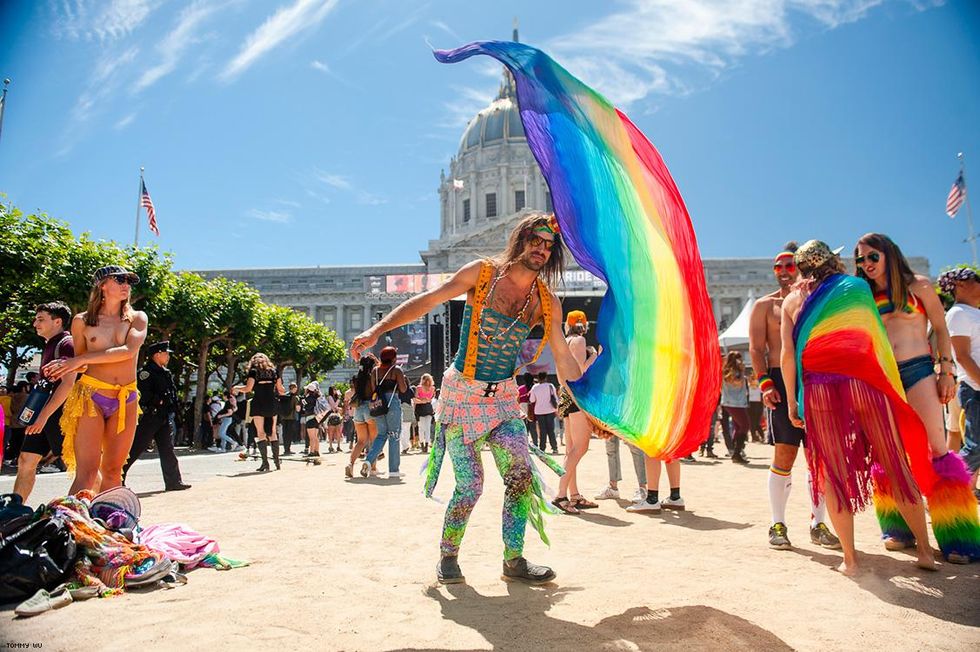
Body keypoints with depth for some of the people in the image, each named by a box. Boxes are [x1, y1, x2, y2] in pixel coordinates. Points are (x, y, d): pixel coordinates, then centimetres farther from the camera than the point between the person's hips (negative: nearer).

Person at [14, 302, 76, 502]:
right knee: (25, 461, 8)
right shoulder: (49, 345, 19)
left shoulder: (67, 343, -11)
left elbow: (68, 383, -21)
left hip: (59, 412, -9)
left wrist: (44, 415, -23)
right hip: (43, 413, 10)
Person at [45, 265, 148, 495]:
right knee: (87, 472, -10)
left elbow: (129, 351, -11)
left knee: (113, 471, 6)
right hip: (90, 396, -2)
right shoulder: (82, 320, 7)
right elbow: (78, 360, 17)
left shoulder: (137, 318, 7)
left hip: (126, 400, 2)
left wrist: (82, 360, -12)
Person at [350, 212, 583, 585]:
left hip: (504, 397, 3)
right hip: (462, 393, -3)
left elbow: (563, 357, 9)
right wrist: (377, 331, -16)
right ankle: (448, 557, 20)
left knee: (522, 474, -10)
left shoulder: (546, 302, 3)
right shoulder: (483, 273, -6)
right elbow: (427, 301, -8)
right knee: (469, 485, -4)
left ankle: (514, 560, 8)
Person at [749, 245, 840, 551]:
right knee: (784, 455, -6)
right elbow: (756, 347, 0)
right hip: (782, 381, -3)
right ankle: (778, 525, 3)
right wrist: (765, 382, -13)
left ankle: (818, 524, 15)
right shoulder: (765, 305, 9)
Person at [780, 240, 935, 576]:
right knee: (897, 466, 10)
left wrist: (791, 400, 8)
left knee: (833, 473, 5)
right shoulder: (856, 287, 13)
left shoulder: (792, 300, 11)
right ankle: (924, 550, 18)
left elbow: (787, 353, 4)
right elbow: (876, 337, 13)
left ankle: (850, 558, 7)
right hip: (864, 381, 0)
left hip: (819, 387, 0)